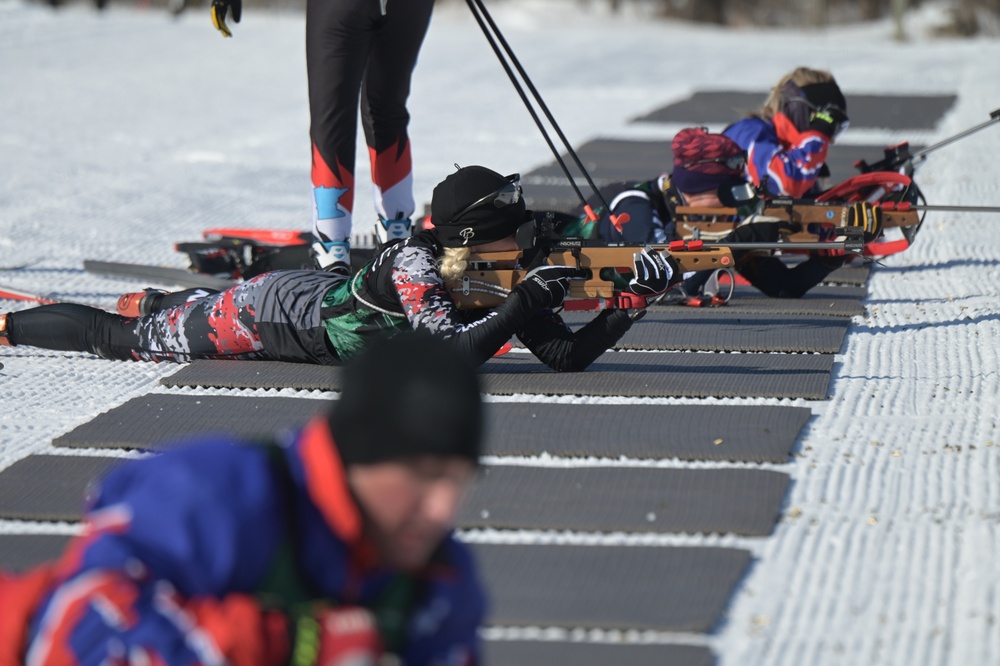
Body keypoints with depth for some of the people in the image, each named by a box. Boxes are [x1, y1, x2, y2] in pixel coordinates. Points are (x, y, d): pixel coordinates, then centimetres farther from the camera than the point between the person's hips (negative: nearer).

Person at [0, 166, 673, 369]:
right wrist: (525, 303, -44)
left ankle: (153, 301, 59)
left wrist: (633, 298, -30)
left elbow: (568, 355, -18)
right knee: (121, 339, 11)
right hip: (274, 309, -6)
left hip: (321, 293, 6)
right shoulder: (413, 263, -35)